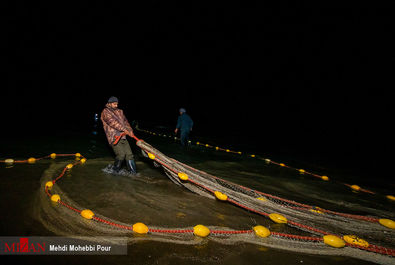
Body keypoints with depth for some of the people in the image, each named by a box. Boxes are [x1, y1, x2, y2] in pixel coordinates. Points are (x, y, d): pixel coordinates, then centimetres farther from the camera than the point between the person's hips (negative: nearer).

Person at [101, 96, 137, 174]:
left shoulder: (119, 111, 21)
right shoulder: (105, 112, 1)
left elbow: (125, 121, 12)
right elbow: (112, 122, -13)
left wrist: (130, 130, -7)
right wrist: (124, 129, -21)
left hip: (123, 137, 6)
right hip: (114, 138, -6)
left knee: (129, 154, 1)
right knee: (121, 154, -16)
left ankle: (133, 172, 9)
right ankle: (114, 171, 6)